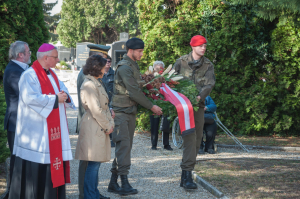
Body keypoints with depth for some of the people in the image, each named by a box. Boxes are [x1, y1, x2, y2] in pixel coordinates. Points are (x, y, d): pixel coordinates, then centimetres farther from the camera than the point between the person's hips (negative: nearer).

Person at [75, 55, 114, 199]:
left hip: (100, 128, 10)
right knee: (93, 164, -6)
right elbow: (96, 110, -19)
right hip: (93, 128, -10)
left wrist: (110, 123, 10)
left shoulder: (96, 83, 17)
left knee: (95, 163, 14)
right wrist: (107, 126, -10)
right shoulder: (89, 85, -16)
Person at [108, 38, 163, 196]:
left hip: (130, 111, 9)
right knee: (124, 145, -14)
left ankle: (113, 182, 13)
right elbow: (134, 92, -18)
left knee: (125, 146, 8)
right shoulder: (124, 67, -14)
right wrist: (151, 107, -13)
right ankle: (124, 183, -15)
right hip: (121, 111, -9)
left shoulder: (134, 65, 17)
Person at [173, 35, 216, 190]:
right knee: (190, 138, -17)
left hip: (198, 104, 4)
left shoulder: (208, 65, 8)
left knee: (197, 140, 7)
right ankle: (187, 176, -19)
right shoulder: (181, 62, 2)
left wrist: (199, 96, -24)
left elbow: (209, 84, -6)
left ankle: (185, 176, 17)